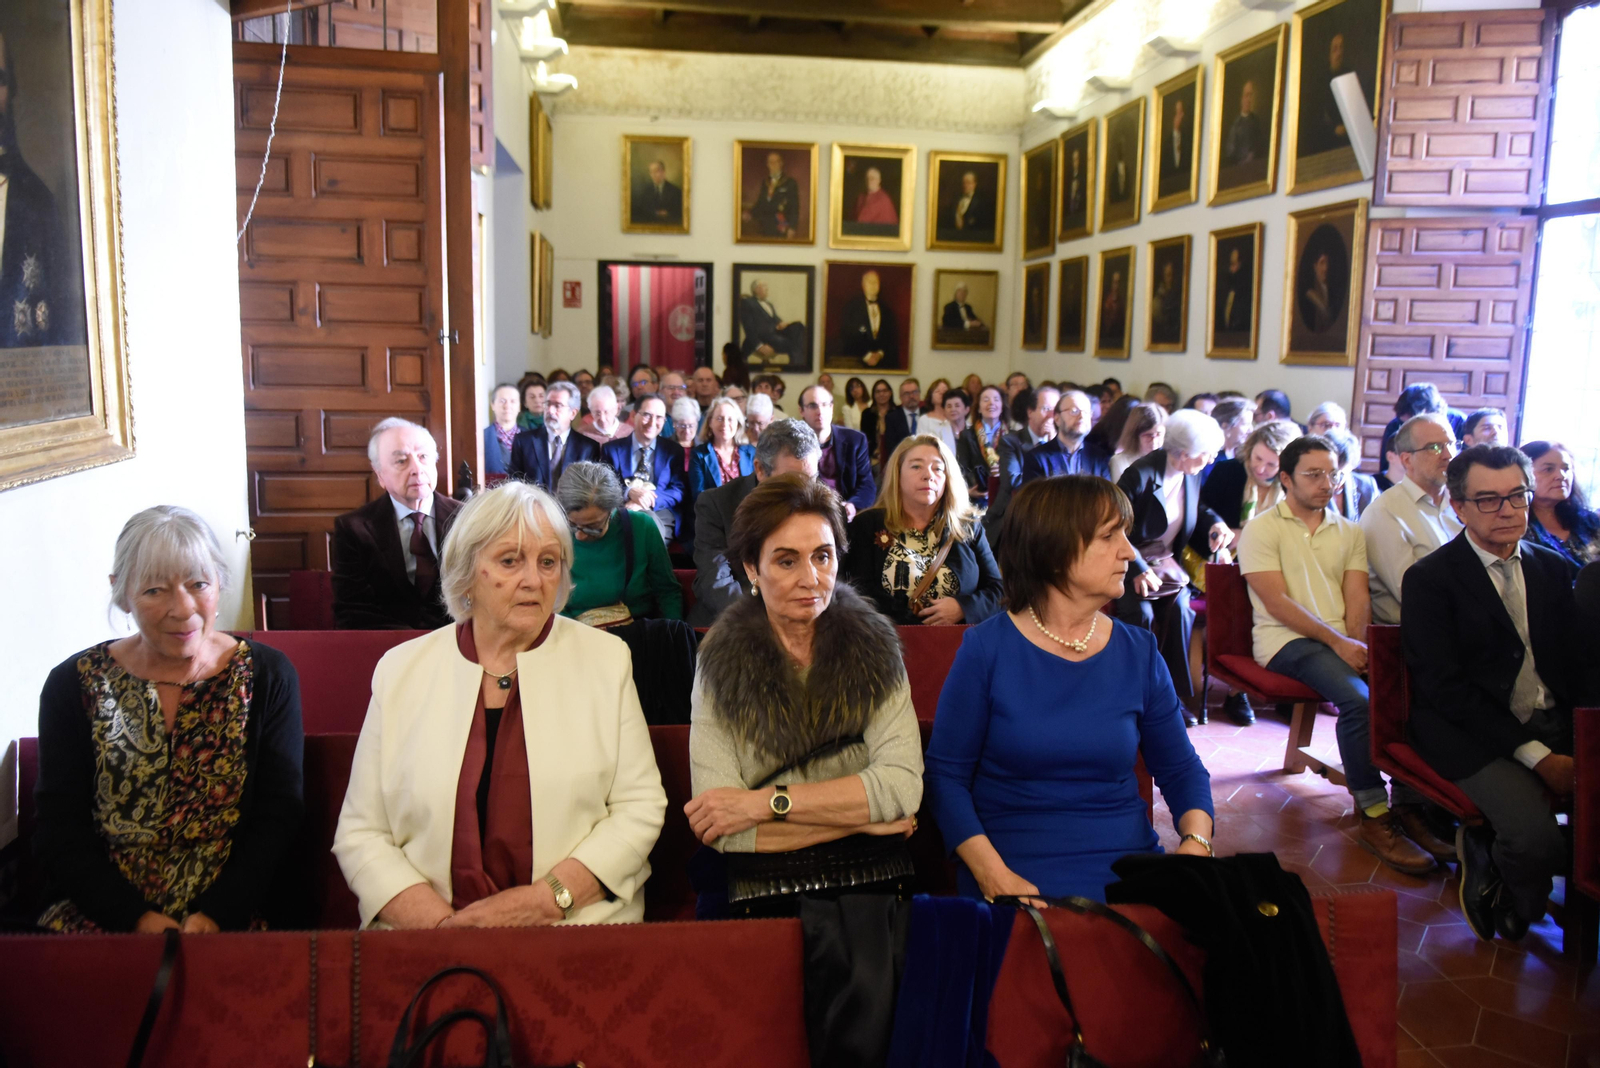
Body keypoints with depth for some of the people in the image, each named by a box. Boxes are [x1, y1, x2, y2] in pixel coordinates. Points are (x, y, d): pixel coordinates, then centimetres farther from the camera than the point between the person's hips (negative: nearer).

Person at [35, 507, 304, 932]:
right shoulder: (73, 686, 6)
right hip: (99, 919, 2)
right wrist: (137, 917, -10)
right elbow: (60, 833, 3)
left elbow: (276, 820, 0)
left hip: (228, 919, -2)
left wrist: (216, 915, -13)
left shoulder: (268, 677, 4)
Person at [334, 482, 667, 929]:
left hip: (579, 927, 0)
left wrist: (548, 898, -10)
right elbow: (360, 834, 5)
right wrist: (441, 924, -10)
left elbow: (639, 808, 2)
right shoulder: (400, 670, 7)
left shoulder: (605, 658, 5)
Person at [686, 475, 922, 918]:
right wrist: (864, 816, -7)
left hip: (874, 883, 1)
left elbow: (903, 783, -6)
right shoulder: (720, 663, 2)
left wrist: (765, 802, -10)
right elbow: (720, 829, -7)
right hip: (758, 893, 0)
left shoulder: (874, 647, 6)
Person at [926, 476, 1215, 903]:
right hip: (1018, 872, -3)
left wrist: (1196, 842, -7)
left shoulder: (1139, 653, 7)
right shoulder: (987, 648, -4)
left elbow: (1181, 769, 14)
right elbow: (945, 773, -4)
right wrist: (994, 876, -17)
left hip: (1128, 866, 4)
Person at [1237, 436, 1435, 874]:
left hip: (1343, 640, 5)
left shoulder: (1349, 532, 20)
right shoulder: (1262, 530, 3)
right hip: (1287, 641, -5)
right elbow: (1277, 602, -8)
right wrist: (1339, 642, -15)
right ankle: (1373, 816, -19)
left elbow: (1357, 597, 8)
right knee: (1358, 698, -31)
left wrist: (1359, 643, -12)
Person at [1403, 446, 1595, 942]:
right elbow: (1444, 687, -10)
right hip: (1474, 736, -5)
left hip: (1557, 727, 6)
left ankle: (1488, 849, 5)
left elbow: (1580, 661, 13)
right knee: (1536, 841, -27)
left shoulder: (1555, 567, 14)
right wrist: (1534, 754, -16)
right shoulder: (1429, 579, -4)